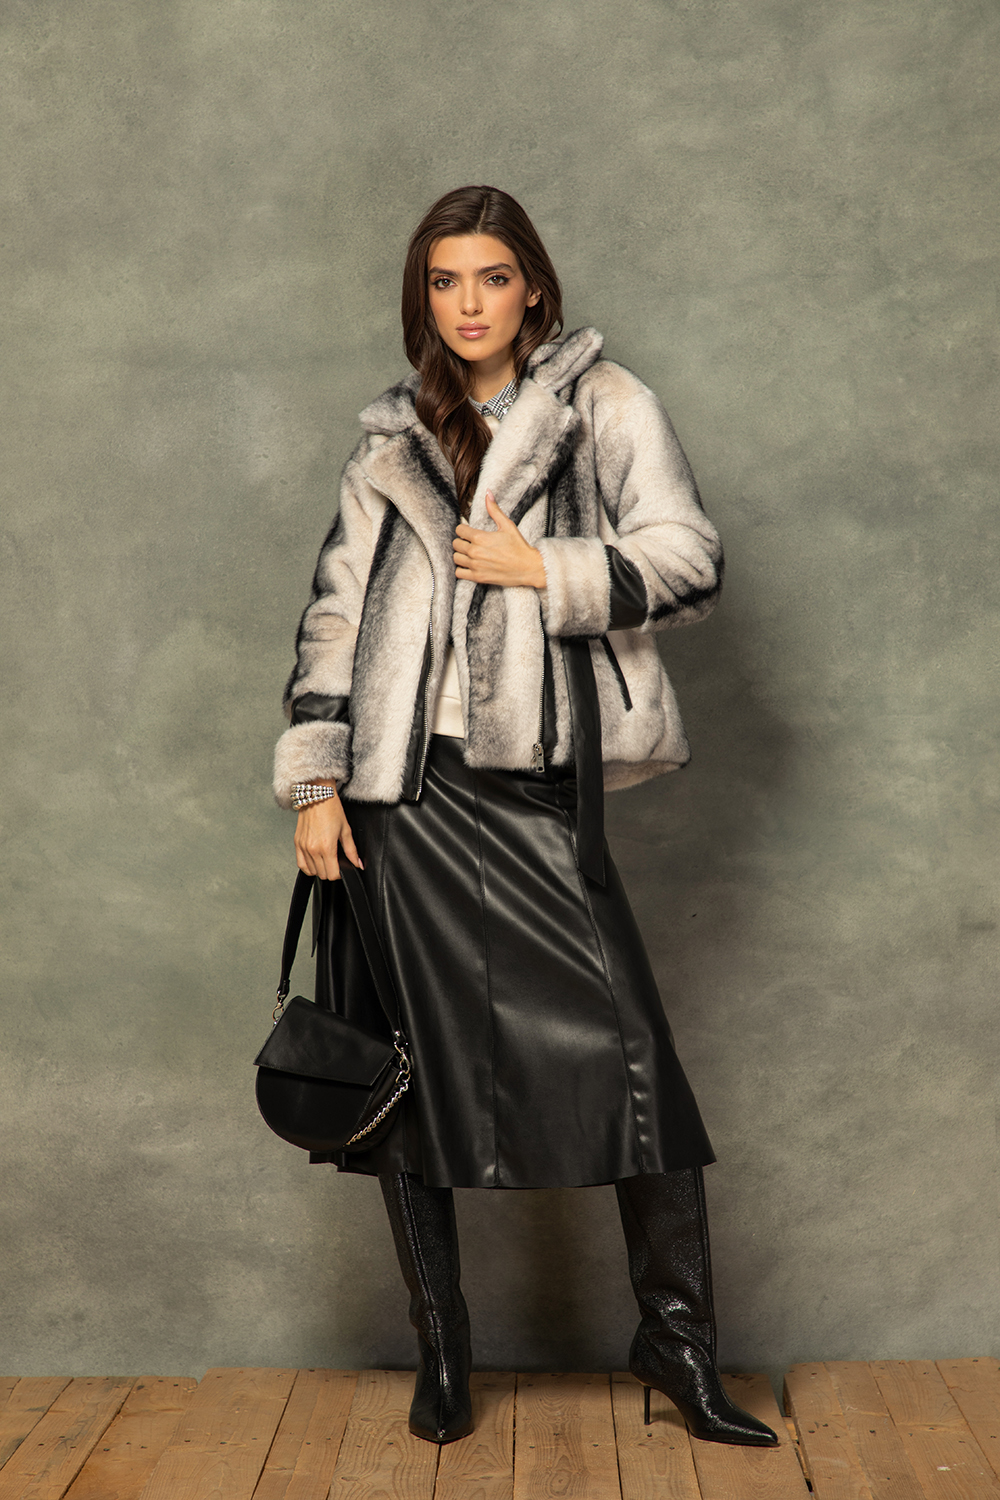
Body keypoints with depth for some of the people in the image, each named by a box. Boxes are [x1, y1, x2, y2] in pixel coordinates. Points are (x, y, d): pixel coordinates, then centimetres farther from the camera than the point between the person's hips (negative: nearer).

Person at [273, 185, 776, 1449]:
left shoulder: (606, 407, 7)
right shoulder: (389, 443, 14)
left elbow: (687, 563, -1)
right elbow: (333, 612, 12)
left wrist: (540, 568, -9)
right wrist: (314, 784, 4)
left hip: (539, 790, -2)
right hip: (404, 790, 3)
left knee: (628, 1044, -10)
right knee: (413, 1062, 5)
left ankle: (675, 1334, 7)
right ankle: (441, 1354, 20)